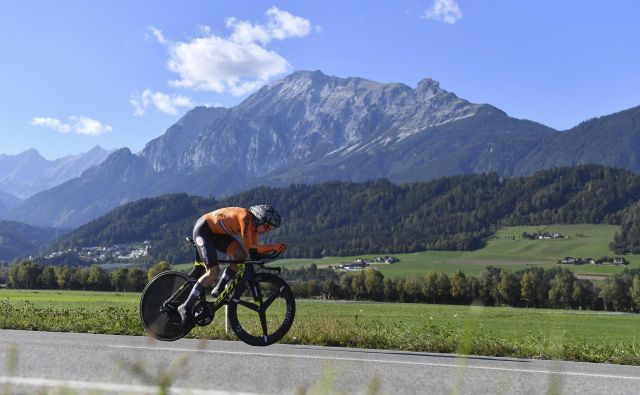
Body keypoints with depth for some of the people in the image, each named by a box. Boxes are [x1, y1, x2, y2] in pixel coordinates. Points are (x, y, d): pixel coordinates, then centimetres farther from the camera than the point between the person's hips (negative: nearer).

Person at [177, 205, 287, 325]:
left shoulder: (253, 225, -1)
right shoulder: (246, 217, -28)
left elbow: (255, 248, -4)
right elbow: (247, 247, -29)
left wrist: (274, 247, -14)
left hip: (217, 232, 9)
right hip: (203, 229, -9)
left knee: (240, 255, -12)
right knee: (213, 272, -17)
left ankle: (218, 290, 2)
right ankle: (186, 307, -8)